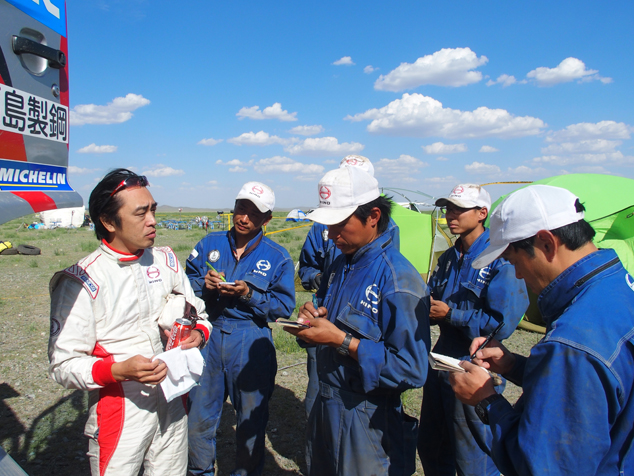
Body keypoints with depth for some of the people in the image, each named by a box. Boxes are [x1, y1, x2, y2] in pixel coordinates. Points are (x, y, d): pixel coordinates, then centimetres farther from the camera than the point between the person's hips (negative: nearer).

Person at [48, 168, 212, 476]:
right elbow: (63, 366, -13)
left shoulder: (165, 260, 2)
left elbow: (198, 314, 12)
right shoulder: (80, 282, -14)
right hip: (120, 414, -4)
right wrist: (119, 370, -28)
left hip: (172, 405, 5)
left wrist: (199, 333, -10)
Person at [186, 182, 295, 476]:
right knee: (198, 413, 15)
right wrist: (204, 284, -15)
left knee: (251, 416, 13)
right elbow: (186, 284, 6)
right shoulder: (210, 244, 5)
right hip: (209, 335, 2)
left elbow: (284, 307, -6)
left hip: (251, 343, -2)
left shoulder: (277, 257, -2)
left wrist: (249, 294, -19)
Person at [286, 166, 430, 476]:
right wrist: (316, 316, -5)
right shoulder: (341, 264, 4)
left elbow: (412, 370, -26)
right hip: (325, 404, 8)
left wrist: (342, 341, -27)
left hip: (366, 420, -7)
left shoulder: (397, 278, -23)